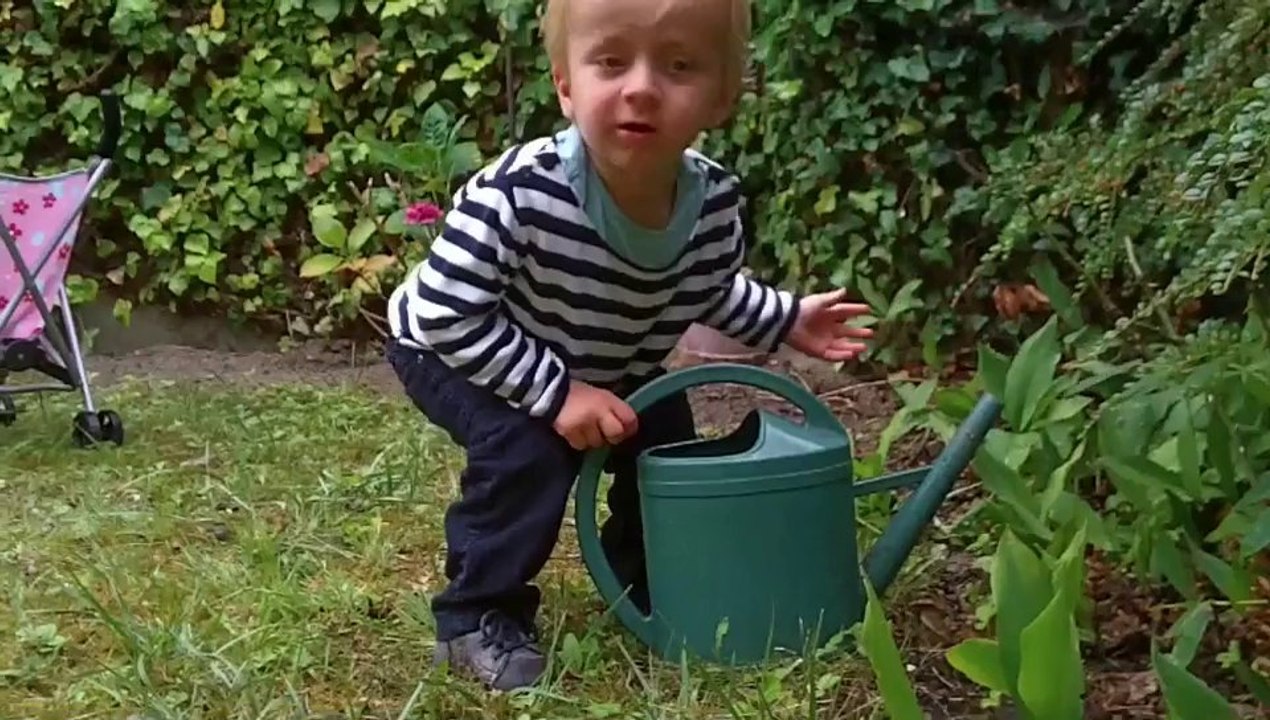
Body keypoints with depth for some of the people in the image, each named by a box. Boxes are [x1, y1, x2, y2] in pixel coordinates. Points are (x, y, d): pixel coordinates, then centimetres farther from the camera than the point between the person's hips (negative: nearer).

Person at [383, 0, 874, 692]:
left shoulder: (717, 205, -22)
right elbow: (446, 315, -35)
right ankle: (477, 615, -6)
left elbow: (707, 291, 2)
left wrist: (786, 319, -5)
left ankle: (648, 584, 27)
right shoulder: (519, 191, -41)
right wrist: (556, 393, -37)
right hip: (451, 349, -5)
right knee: (527, 452, -27)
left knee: (666, 438, 0)